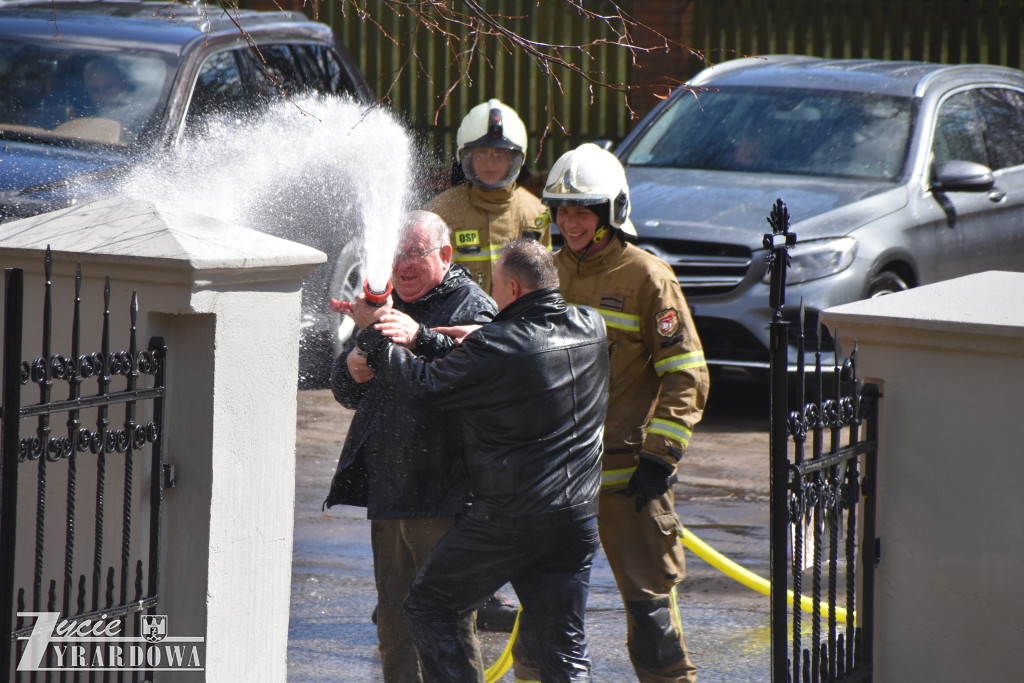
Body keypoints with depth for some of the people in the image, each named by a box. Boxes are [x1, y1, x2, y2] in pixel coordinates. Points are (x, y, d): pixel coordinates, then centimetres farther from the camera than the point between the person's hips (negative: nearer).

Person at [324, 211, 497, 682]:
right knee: (395, 623, 14)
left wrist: (422, 339, -37)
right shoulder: (387, 310, 18)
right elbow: (348, 395, 20)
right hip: (387, 492, 8)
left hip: (442, 498, -8)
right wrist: (352, 371, -3)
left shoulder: (472, 307, -5)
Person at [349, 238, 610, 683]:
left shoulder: (496, 348, -16)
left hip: (505, 520, -6)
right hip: (576, 520, 6)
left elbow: (423, 385, -7)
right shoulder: (591, 330, 2)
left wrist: (374, 335, 5)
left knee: (426, 608, 11)